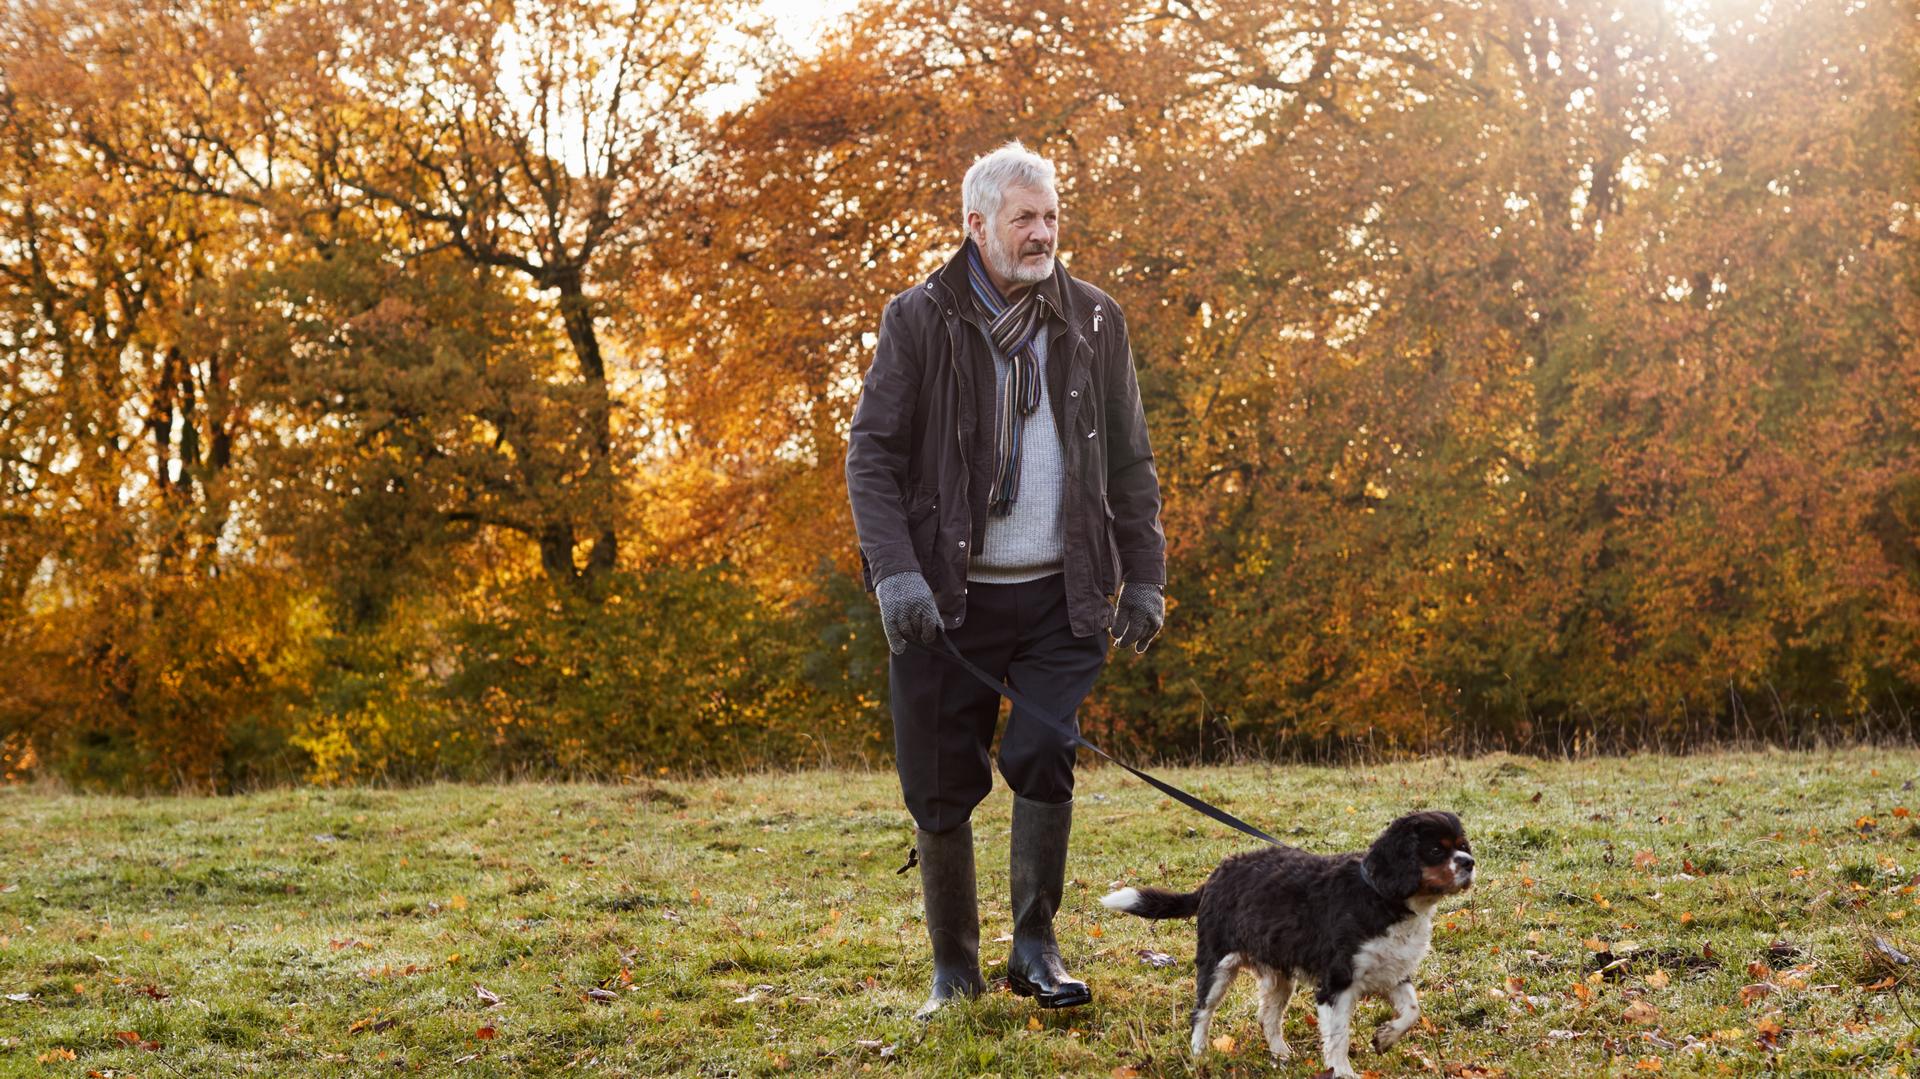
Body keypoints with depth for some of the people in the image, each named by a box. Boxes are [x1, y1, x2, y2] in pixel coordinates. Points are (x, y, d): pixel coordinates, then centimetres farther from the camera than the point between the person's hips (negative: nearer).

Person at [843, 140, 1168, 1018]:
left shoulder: (1093, 322, 7)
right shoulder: (919, 321, -1)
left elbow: (1129, 462, 14)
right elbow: (870, 454, -3)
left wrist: (1144, 576, 8)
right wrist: (894, 571, -15)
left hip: (1059, 594, 1)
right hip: (946, 595, -1)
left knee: (1043, 760, -12)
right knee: (941, 788, 2)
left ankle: (1035, 947, 6)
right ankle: (954, 968, 19)